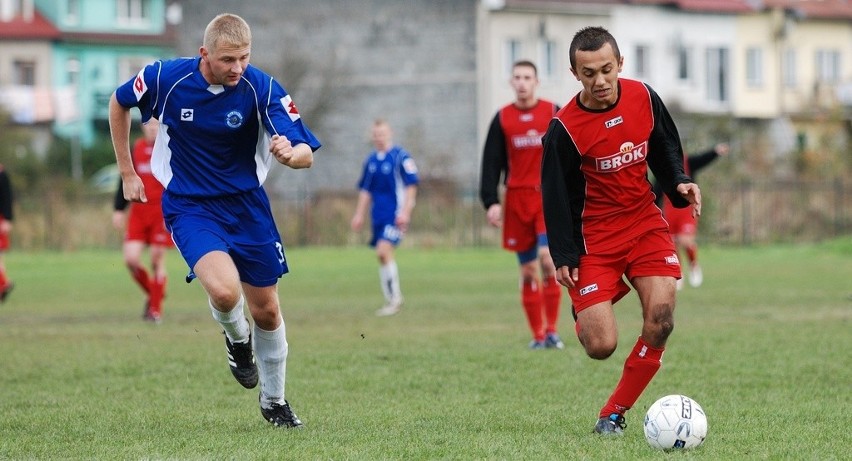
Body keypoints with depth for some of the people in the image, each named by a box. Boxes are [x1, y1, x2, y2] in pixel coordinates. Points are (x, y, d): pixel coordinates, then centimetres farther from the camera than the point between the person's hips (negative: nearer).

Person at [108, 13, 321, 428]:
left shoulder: (262, 88, -17)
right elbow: (119, 103, 5)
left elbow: (306, 153, -19)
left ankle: (274, 401, 32)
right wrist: (127, 172, 7)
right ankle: (237, 339, 10)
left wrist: (290, 153, -44)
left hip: (247, 203, 2)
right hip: (189, 206, -2)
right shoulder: (166, 78, -16)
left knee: (266, 311, 7)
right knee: (224, 290, -26)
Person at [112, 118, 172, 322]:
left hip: (162, 212, -4)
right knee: (131, 258, -6)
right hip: (138, 211, 4)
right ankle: (151, 293, 19)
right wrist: (119, 209, 12)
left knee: (157, 260, -2)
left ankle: (156, 309, 10)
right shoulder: (137, 148, 9)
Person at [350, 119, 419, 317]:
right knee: (382, 255, 7)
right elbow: (365, 190, 21)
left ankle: (396, 298, -12)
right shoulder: (371, 160, 13)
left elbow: (411, 186, -8)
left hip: (395, 215, -7)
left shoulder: (401, 157, -7)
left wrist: (405, 212, -15)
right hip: (378, 215, 7)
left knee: (384, 250, -19)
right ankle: (390, 300, 16)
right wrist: (359, 215, 16)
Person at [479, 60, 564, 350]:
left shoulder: (553, 114, 4)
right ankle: (537, 335, 10)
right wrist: (491, 202, -5)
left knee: (547, 259, -19)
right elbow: (491, 164, 5)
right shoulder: (502, 119, 7)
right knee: (528, 271, 4)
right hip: (516, 200, 2)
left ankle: (552, 331, -11)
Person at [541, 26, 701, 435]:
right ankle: (582, 314, 29)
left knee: (661, 319, -18)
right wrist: (564, 256, -10)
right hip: (594, 237, -3)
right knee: (601, 346, -12)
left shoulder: (643, 97, -4)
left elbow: (665, 147, 14)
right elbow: (556, 194, -8)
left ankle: (616, 411, -1)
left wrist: (679, 182, -4)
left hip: (646, 224, 3)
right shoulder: (565, 128, -16)